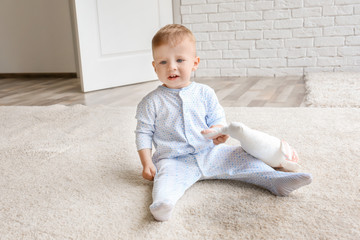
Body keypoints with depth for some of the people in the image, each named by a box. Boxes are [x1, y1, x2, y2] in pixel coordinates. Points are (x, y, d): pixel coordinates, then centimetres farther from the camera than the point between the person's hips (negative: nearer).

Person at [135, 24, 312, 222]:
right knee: (168, 175, -34)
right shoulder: (151, 102, -2)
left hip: (210, 153, 4)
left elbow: (218, 118, 10)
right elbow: (144, 133, 2)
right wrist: (147, 163, -9)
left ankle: (275, 180, -5)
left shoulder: (204, 93, 5)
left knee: (241, 156, -8)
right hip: (174, 160, -3)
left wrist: (219, 131, -15)